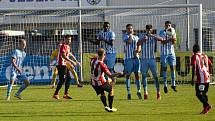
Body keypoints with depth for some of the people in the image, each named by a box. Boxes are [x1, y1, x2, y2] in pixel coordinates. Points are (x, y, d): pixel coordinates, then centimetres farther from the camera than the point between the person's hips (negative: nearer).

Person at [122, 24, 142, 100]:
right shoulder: (125, 36, 1)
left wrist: (137, 51, -7)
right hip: (128, 58, -3)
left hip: (136, 57, 3)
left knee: (137, 74, 1)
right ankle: (128, 92, 1)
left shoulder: (136, 37, 14)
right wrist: (130, 35, -7)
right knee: (128, 75, -1)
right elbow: (128, 41, -20)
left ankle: (138, 91, 10)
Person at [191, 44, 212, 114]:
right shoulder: (205, 56, 17)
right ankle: (205, 109, 12)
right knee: (204, 93, 17)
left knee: (198, 93, -8)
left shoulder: (194, 57, -2)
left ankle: (207, 105, -25)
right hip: (207, 78, 7)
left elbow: (194, 68, -13)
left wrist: (192, 79, -13)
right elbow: (211, 65, 17)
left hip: (201, 78, -7)